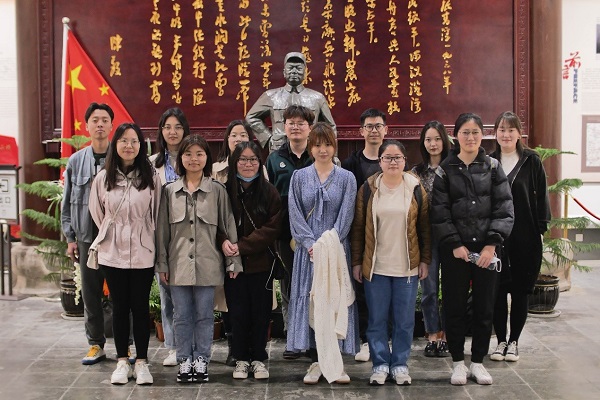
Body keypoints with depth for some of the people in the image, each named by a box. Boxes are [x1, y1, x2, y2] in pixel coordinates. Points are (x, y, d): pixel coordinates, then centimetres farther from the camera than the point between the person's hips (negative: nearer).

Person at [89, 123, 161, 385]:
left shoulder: (151, 178, -5)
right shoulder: (103, 178, 0)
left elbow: (156, 215, 2)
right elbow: (97, 212, 13)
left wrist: (144, 238, 6)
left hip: (142, 253, -1)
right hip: (112, 253, 2)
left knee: (140, 307, 5)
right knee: (120, 307, 9)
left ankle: (141, 362, 15)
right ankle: (122, 362, 18)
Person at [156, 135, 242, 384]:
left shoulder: (217, 190, 0)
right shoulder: (170, 191, 5)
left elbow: (228, 226, 2)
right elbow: (162, 229, 6)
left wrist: (233, 260, 0)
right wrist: (162, 264, 4)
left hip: (207, 264, -1)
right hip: (179, 264, 2)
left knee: (204, 315, 6)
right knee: (182, 316, 8)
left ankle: (201, 361, 18)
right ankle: (184, 361, 19)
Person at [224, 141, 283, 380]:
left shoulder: (270, 192, -1)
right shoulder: (225, 191, -1)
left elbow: (272, 228, -8)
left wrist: (243, 246, -16)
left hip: (261, 263, 0)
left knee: (261, 312, 7)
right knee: (238, 312, 7)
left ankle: (259, 359, 21)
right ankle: (241, 359, 20)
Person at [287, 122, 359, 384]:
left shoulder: (346, 179, 5)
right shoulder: (299, 177, 7)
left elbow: (345, 216, -2)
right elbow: (295, 215, 0)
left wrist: (330, 243, -15)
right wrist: (312, 244, -12)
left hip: (337, 249, -1)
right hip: (308, 250, 1)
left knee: (335, 301, -1)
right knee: (310, 302, -1)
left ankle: (335, 363, 6)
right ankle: (316, 362, 6)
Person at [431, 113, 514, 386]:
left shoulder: (492, 167, 4)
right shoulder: (445, 171, 2)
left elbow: (504, 210, -1)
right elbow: (439, 213, -2)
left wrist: (492, 244, -11)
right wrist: (454, 244, -11)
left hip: (486, 250, 1)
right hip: (455, 250, -1)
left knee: (484, 307, 7)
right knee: (455, 307, 5)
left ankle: (478, 361, 21)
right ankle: (458, 362, 19)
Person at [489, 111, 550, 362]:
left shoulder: (531, 161, 1)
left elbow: (541, 197, 3)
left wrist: (541, 229, -3)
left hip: (525, 237, -1)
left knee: (520, 291, 6)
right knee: (497, 291, 4)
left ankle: (514, 342, 20)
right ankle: (501, 341, 18)